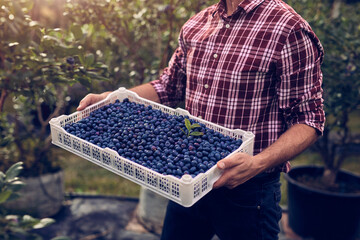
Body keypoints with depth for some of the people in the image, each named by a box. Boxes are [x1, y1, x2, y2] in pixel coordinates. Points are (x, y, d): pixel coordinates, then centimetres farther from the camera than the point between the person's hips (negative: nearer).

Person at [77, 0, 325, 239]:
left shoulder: (290, 30, -15)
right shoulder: (195, 25, 5)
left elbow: (308, 119, -14)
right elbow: (169, 86, 16)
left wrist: (257, 164, -30)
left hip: (247, 190, -5)